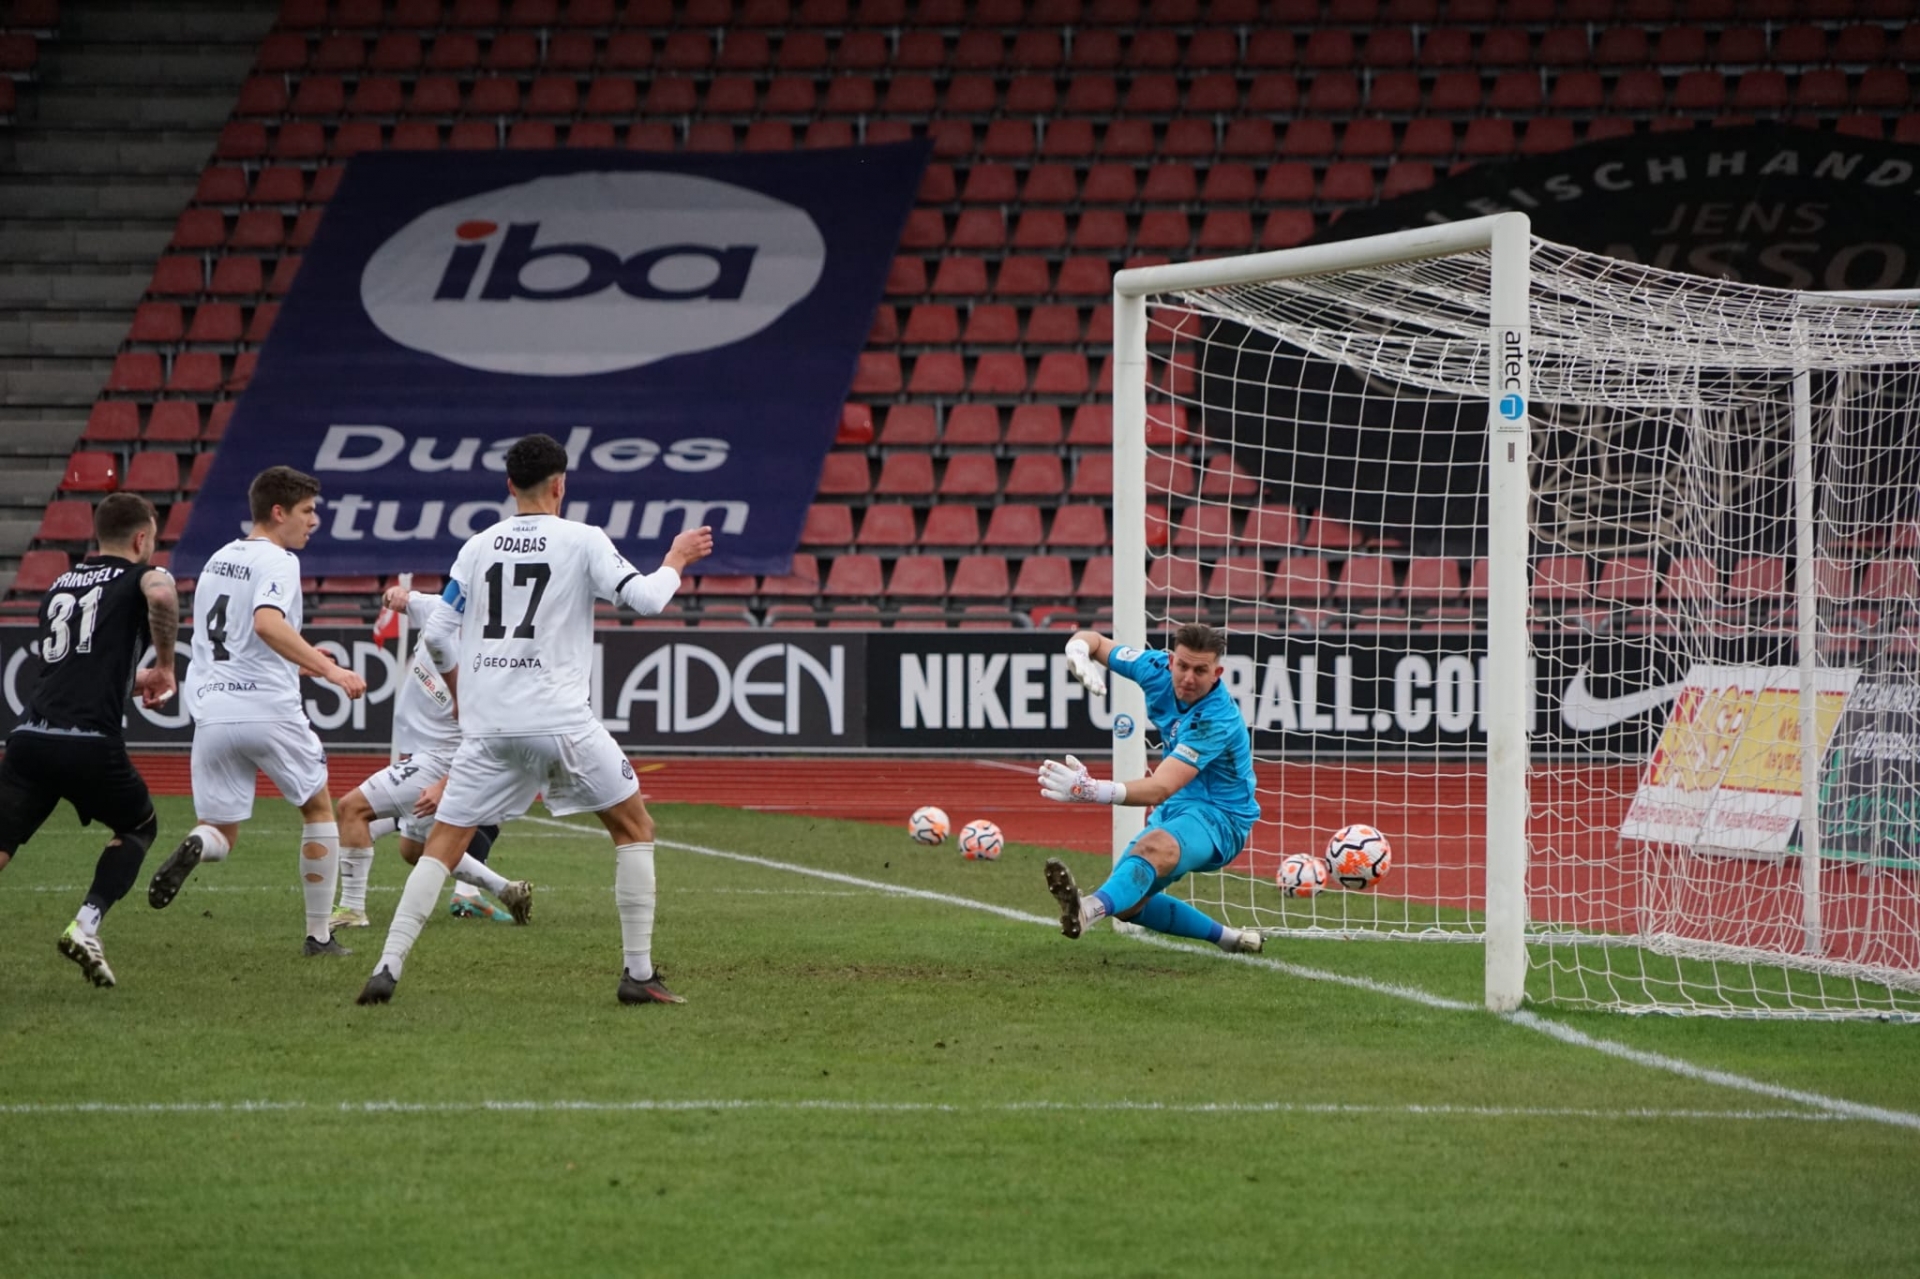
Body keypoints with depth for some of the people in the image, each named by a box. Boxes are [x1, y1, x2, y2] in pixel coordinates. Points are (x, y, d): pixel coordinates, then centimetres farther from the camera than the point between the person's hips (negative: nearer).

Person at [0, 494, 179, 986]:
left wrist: (139, 681, 49)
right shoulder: (140, 577, 7)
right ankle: (87, 924, 5)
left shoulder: (59, 585, 26)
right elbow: (161, 596, -19)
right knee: (139, 827, 23)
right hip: (91, 744, -4)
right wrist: (165, 665, -5)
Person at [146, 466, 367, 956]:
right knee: (319, 809, 16)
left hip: (212, 711, 6)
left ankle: (195, 847, -29)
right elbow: (267, 622, -27)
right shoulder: (277, 561, -7)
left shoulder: (219, 559, 18)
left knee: (221, 835, 9)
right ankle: (319, 935, 15)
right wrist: (328, 670, -29)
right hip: (268, 709, -6)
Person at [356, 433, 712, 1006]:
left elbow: (438, 636, 11)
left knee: (443, 844, 9)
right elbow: (644, 598, -8)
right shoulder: (582, 541, -1)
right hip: (559, 719, -3)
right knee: (634, 828, 12)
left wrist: (465, 691, 29)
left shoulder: (478, 548, 11)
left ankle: (387, 968, -7)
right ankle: (639, 973, 6)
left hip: (486, 726, 3)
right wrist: (676, 560, 12)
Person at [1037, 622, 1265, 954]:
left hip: (1219, 817, -9)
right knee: (1127, 905, 8)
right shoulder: (1158, 670, -8)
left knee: (1154, 846, -41)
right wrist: (1079, 652, -22)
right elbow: (1091, 641, 6)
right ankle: (1226, 938, 21)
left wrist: (1093, 791, -55)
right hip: (1173, 813, 9)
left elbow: (1161, 789, -39)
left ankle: (1089, 909, -70)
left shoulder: (1217, 720, -30)